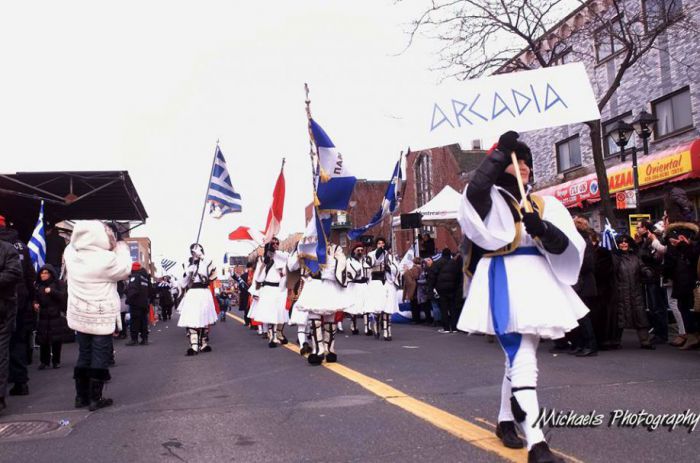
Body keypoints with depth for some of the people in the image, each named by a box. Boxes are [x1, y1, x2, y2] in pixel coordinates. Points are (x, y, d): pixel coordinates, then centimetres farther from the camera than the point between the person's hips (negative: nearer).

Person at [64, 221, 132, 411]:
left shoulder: (70, 253, -6)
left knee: (83, 354, 16)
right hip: (102, 317, -6)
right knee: (100, 356, 4)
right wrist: (121, 246, 4)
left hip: (80, 315, 6)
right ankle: (95, 398, 8)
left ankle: (81, 396, 22)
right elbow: (125, 270, -6)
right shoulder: (107, 259, -22)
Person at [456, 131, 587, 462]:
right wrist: (500, 152, -18)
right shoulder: (491, 199, 0)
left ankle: (505, 421, 34)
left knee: (518, 357, 17)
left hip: (538, 283, 7)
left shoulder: (545, 205, 13)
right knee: (524, 361, -14)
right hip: (505, 283, -6)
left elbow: (563, 246, 2)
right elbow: (475, 189, -25)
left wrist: (542, 228, -18)